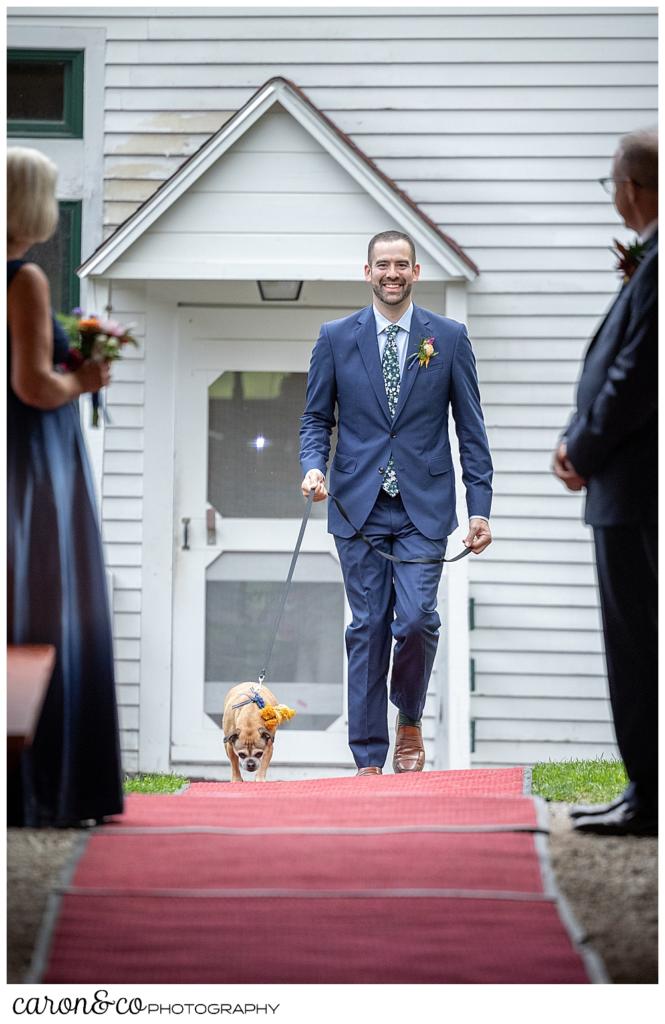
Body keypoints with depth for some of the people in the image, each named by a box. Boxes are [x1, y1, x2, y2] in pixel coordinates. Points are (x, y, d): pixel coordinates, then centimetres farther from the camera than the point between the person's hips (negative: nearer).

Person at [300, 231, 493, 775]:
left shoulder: (449, 337, 4)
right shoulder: (336, 338, 6)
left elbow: (471, 428, 5)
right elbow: (316, 417, 10)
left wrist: (480, 507, 0)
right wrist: (314, 466, -11)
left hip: (423, 506, -1)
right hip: (359, 505, 1)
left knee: (415, 619, -13)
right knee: (368, 629, 2)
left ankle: (410, 722, 15)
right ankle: (369, 758, 8)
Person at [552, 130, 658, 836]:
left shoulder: (657, 262, -17)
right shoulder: (648, 260, 15)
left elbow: (641, 373, -22)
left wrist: (583, 449, -10)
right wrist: (579, 435, 6)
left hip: (636, 487, -10)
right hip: (627, 487, 10)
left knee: (640, 644, -5)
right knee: (633, 643, 14)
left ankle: (651, 799, 0)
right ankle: (645, 792, 21)